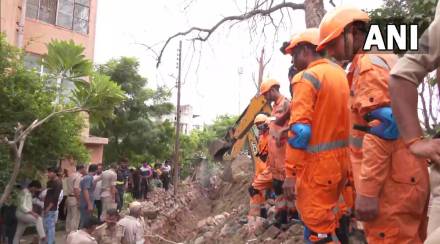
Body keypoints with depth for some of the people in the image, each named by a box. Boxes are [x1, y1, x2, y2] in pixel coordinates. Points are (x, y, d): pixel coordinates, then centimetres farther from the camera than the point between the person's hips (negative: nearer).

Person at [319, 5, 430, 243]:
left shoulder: (369, 65, -10)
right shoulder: (386, 59, 21)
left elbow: (381, 128, -20)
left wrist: (367, 190, -21)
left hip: (390, 182, -10)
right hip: (405, 177, 10)